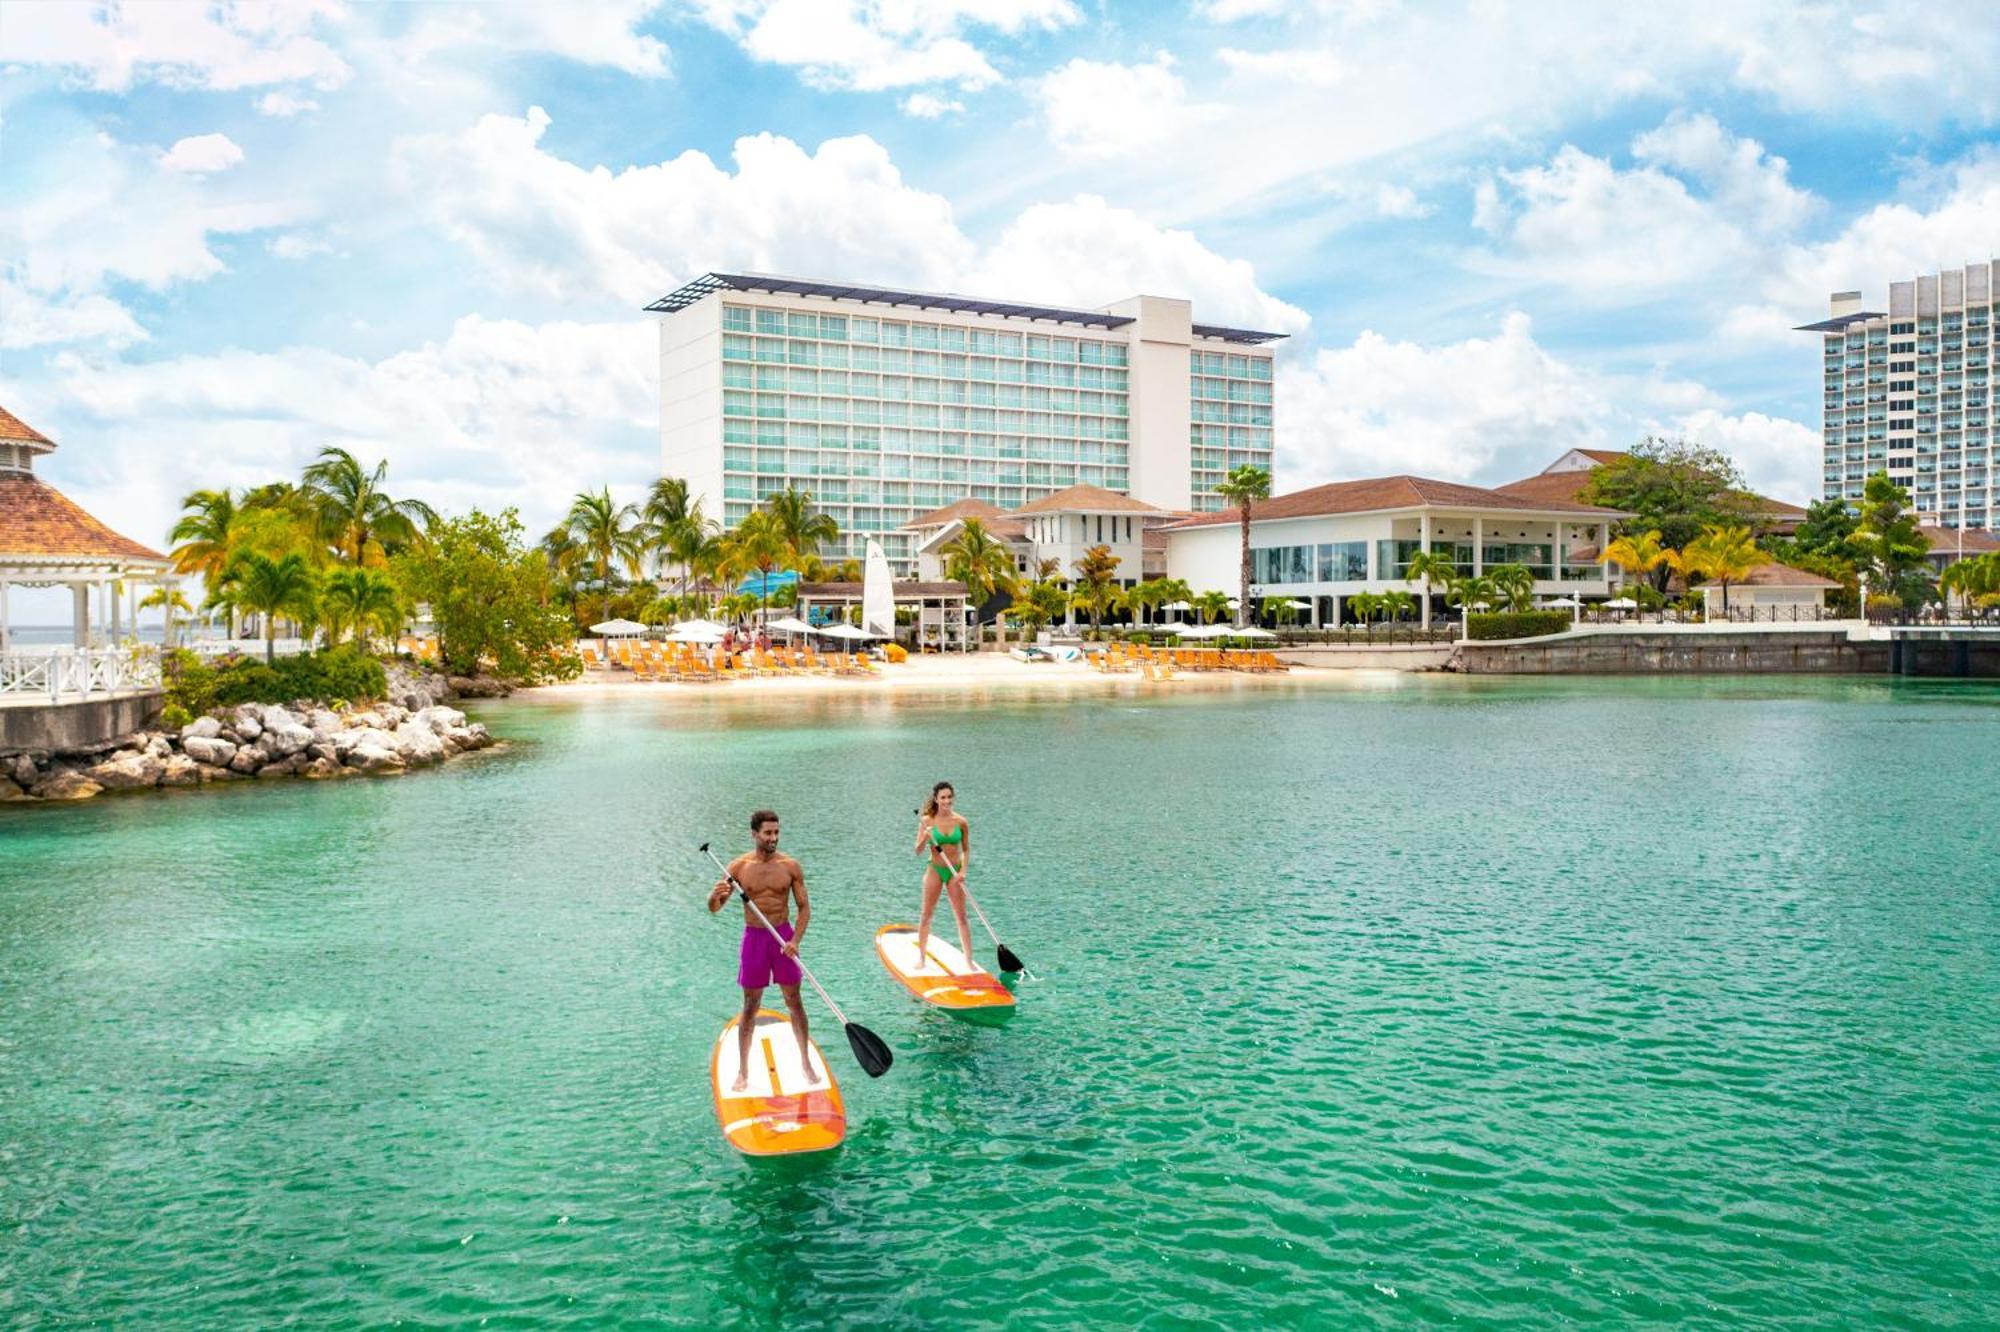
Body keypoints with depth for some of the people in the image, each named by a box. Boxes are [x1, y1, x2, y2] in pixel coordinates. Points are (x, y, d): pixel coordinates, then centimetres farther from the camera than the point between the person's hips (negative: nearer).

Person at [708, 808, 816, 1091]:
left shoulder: (790, 866, -4)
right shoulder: (739, 866, -5)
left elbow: (804, 907, 0)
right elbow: (714, 908, -4)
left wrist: (795, 940, -14)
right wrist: (715, 895, -28)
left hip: (783, 935, 1)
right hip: (753, 938, 0)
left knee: (794, 1001, 7)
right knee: (750, 1006, 6)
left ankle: (806, 1062, 21)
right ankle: (743, 1070, 16)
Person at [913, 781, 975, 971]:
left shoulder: (961, 822, -4)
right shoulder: (928, 821, -6)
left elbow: (966, 850, 5)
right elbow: (918, 851, -5)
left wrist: (963, 871, -8)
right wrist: (925, 838, -25)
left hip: (955, 871, 0)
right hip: (934, 870, 0)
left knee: (961, 917, 1)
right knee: (926, 915, 6)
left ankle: (969, 959, 8)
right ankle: (921, 957, 19)